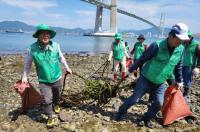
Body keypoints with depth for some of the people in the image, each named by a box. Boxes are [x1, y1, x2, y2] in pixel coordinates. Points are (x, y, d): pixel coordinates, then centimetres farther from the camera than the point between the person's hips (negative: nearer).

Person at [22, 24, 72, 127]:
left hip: (57, 78, 3)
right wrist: (25, 77, -4)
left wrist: (67, 68, 13)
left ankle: (55, 105, 58)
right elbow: (27, 63, -4)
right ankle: (50, 118, 23)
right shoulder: (32, 48, -19)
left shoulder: (55, 45, -14)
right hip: (43, 80, -2)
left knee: (57, 95, 25)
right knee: (47, 100, -3)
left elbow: (61, 58, 4)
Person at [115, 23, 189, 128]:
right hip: (146, 79, -5)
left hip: (160, 83, 5)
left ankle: (146, 119, 28)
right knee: (135, 99, 0)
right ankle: (121, 112, 25)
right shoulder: (157, 45, -22)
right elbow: (143, 58, -11)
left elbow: (178, 66, 10)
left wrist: (179, 81, 17)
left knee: (159, 103, 4)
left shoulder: (180, 49, -5)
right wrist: (132, 69, 0)